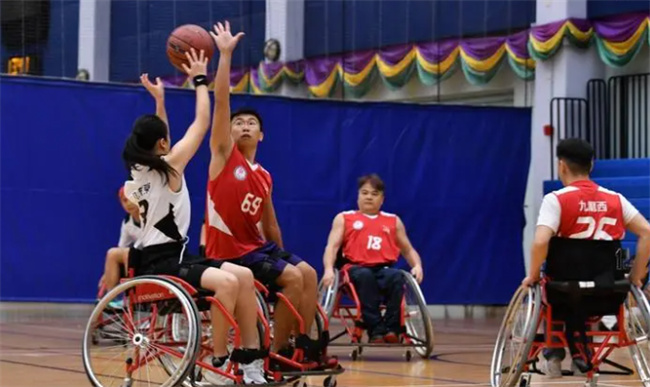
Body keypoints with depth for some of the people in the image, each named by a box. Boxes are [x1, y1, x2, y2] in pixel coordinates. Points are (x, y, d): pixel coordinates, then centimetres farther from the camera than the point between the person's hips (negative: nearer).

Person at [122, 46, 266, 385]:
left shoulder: (140, 169, 12)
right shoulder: (170, 166, -11)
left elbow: (155, 138, 33)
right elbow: (202, 123, -3)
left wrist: (159, 99, 33)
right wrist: (200, 80, 7)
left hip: (157, 256, 10)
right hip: (159, 264, -10)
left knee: (243, 275, -1)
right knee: (227, 281, -30)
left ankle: (250, 359, -5)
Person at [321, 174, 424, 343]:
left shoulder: (394, 221, 24)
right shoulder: (344, 218, 17)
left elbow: (408, 250, 25)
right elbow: (332, 246, 6)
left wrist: (417, 266, 2)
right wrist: (329, 269, -14)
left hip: (384, 269, 2)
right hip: (357, 269, -2)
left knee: (396, 276, -36)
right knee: (365, 276, -39)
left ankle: (392, 328, -35)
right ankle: (376, 330, -42)